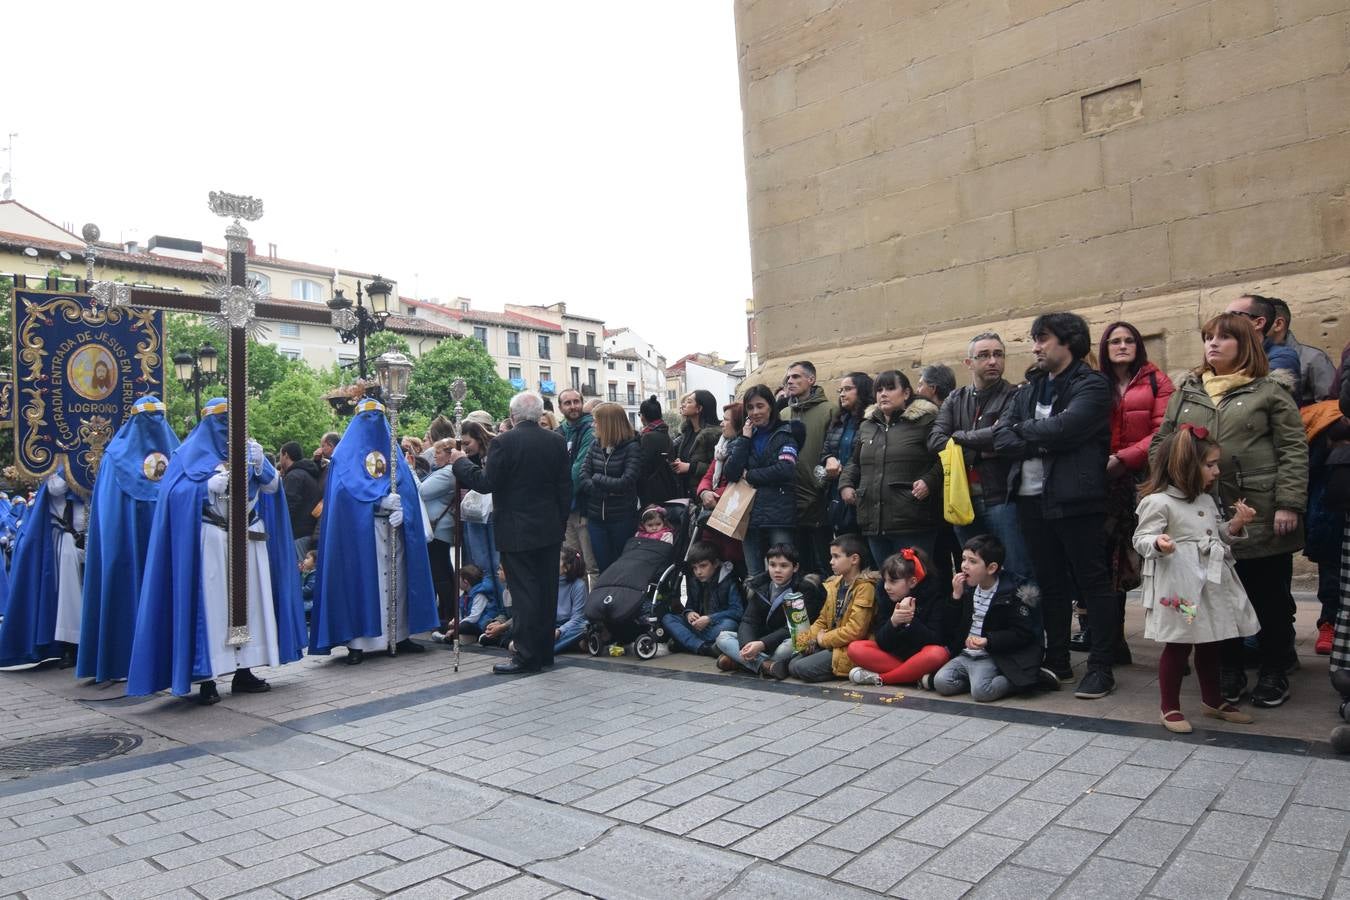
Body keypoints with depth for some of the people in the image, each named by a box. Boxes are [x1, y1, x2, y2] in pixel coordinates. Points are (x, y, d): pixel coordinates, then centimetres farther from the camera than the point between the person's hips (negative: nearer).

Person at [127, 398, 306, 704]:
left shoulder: (248, 448, 12)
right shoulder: (192, 453, 2)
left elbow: (273, 486, 6)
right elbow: (179, 495, -10)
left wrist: (259, 464, -13)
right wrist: (221, 478, -20)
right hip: (212, 541, -4)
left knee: (248, 601, 4)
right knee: (211, 605, -4)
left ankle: (243, 671, 11)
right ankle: (207, 679, 1)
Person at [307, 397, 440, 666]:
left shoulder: (393, 451, 17)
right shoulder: (346, 453, 7)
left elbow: (408, 487, 5)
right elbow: (350, 486, -8)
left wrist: (401, 509, -14)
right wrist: (382, 499, -18)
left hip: (393, 528, 4)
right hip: (359, 531, -4)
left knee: (396, 580, 4)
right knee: (361, 581, -5)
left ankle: (398, 635, 10)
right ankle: (357, 642, -4)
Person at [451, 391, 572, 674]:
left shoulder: (505, 442, -13)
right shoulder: (557, 441, 3)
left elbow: (486, 483, -12)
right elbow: (565, 488, 6)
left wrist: (460, 462, 2)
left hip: (517, 532, -5)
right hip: (550, 531, 5)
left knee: (524, 591, -1)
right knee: (547, 590, 11)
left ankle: (526, 656, 3)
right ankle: (545, 651, 21)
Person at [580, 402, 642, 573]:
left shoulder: (632, 448, -8)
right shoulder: (595, 444, 5)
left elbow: (625, 483, -17)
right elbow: (583, 476, -4)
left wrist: (597, 478, -7)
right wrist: (607, 488, -16)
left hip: (622, 518, -4)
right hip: (596, 517, 4)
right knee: (603, 567, 10)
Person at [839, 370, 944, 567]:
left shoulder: (925, 421, -1)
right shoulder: (867, 426, 19)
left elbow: (943, 460, -4)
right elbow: (854, 462, 30)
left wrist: (929, 481, -19)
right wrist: (845, 484, 14)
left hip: (912, 523, -6)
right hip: (874, 522, 6)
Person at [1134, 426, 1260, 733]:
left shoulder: (1207, 500, 15)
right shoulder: (1158, 502, -12)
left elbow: (1219, 535, 23)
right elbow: (1141, 538, -15)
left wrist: (1235, 524, 5)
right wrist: (1158, 544, -36)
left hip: (1211, 581, 8)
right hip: (1179, 585, -8)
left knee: (1210, 644, 18)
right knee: (1178, 645, -1)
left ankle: (1213, 701, 33)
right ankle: (1170, 707, 11)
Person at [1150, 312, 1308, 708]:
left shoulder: (1269, 391, 0)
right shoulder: (1185, 393, 11)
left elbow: (1294, 449, -5)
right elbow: (1161, 444, 10)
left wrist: (1289, 504, -13)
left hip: (1261, 516, -3)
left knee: (1271, 598, 8)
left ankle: (1274, 672, 23)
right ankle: (1228, 671, 24)